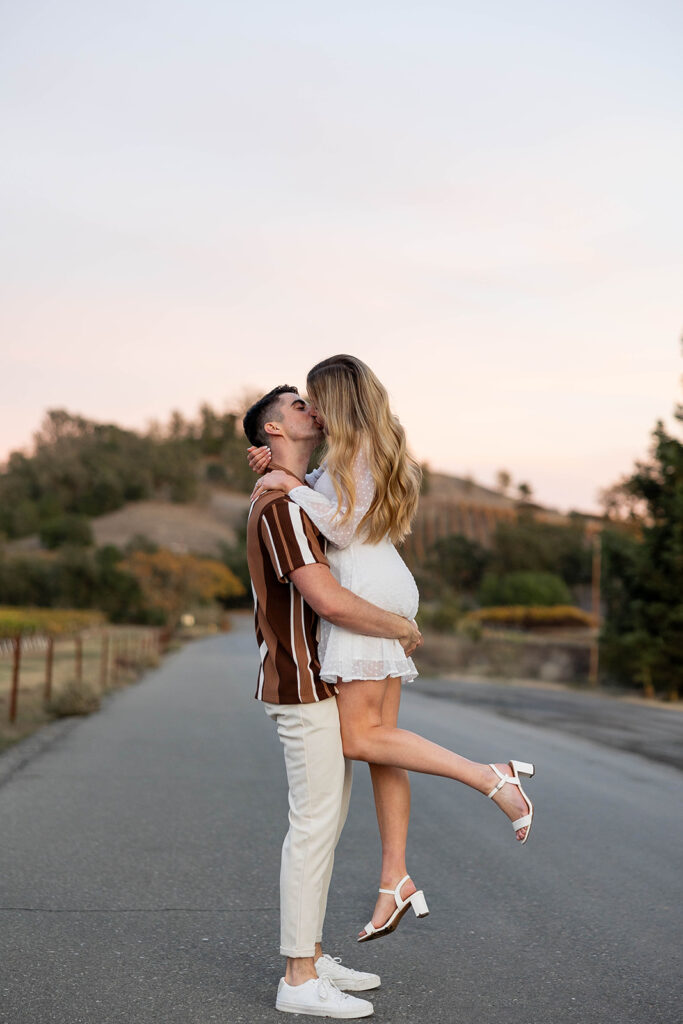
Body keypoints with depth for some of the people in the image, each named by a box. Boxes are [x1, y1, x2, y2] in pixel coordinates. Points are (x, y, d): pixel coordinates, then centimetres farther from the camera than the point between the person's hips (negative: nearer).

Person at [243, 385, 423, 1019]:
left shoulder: (300, 499, 17)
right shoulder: (282, 505, -17)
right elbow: (328, 601, -26)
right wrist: (401, 628, -12)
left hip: (318, 683, 10)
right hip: (304, 686, -10)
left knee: (324, 822, 14)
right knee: (314, 825, -6)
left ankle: (311, 957, 23)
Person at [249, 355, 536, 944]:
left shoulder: (357, 449, -9)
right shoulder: (376, 448, 20)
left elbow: (342, 527, -17)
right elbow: (320, 494, 25)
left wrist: (290, 485, -14)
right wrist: (276, 467, 9)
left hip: (365, 588, -10)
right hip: (384, 591, 10)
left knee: (360, 738, -11)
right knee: (379, 739, 6)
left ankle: (492, 777, -15)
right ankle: (396, 881, 7)